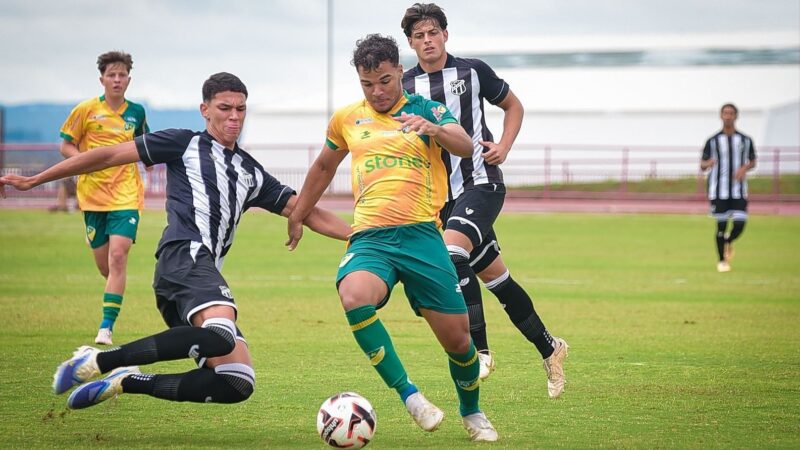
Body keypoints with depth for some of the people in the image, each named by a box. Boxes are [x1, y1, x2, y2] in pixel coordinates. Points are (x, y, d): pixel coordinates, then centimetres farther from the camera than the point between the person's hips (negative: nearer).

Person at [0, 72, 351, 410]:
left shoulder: (252, 174, 28)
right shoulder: (185, 144, 12)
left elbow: (306, 212, 27)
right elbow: (110, 155, 10)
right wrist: (35, 180, 8)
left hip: (205, 274, 7)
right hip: (185, 256, -7)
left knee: (238, 384, -6)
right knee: (221, 335, -36)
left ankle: (125, 382, 4)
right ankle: (99, 361, -27)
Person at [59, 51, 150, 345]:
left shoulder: (136, 112, 6)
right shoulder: (86, 110, -2)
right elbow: (66, 146, 2)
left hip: (126, 194, 0)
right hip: (93, 194, 0)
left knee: (118, 256, -17)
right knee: (103, 264, 5)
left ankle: (106, 327, -17)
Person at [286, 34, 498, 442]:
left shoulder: (426, 110, 7)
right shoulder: (347, 119, 15)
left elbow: (465, 146, -12)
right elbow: (324, 167, 32)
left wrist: (431, 128, -32)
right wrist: (297, 217, 37)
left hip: (421, 234, -1)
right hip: (370, 237, 1)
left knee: (457, 337, -2)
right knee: (355, 299, -33)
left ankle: (472, 413, 29)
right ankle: (409, 395, -23)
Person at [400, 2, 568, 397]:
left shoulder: (472, 71, 0)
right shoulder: (405, 86, 6)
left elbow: (513, 106, 13)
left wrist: (503, 147, -3)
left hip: (481, 183, -4)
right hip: (440, 195, 4)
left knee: (451, 253, -28)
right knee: (495, 277, 9)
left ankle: (478, 350, -21)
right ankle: (548, 347, 26)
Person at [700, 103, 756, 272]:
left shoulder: (745, 140, 6)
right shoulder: (713, 141, 2)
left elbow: (752, 162, 16)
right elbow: (702, 165, 5)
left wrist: (744, 168, -7)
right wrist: (708, 163, -20)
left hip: (739, 191, 1)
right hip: (719, 191, -1)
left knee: (740, 223, -9)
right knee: (721, 225, -1)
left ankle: (728, 242, 26)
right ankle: (721, 260, 14)